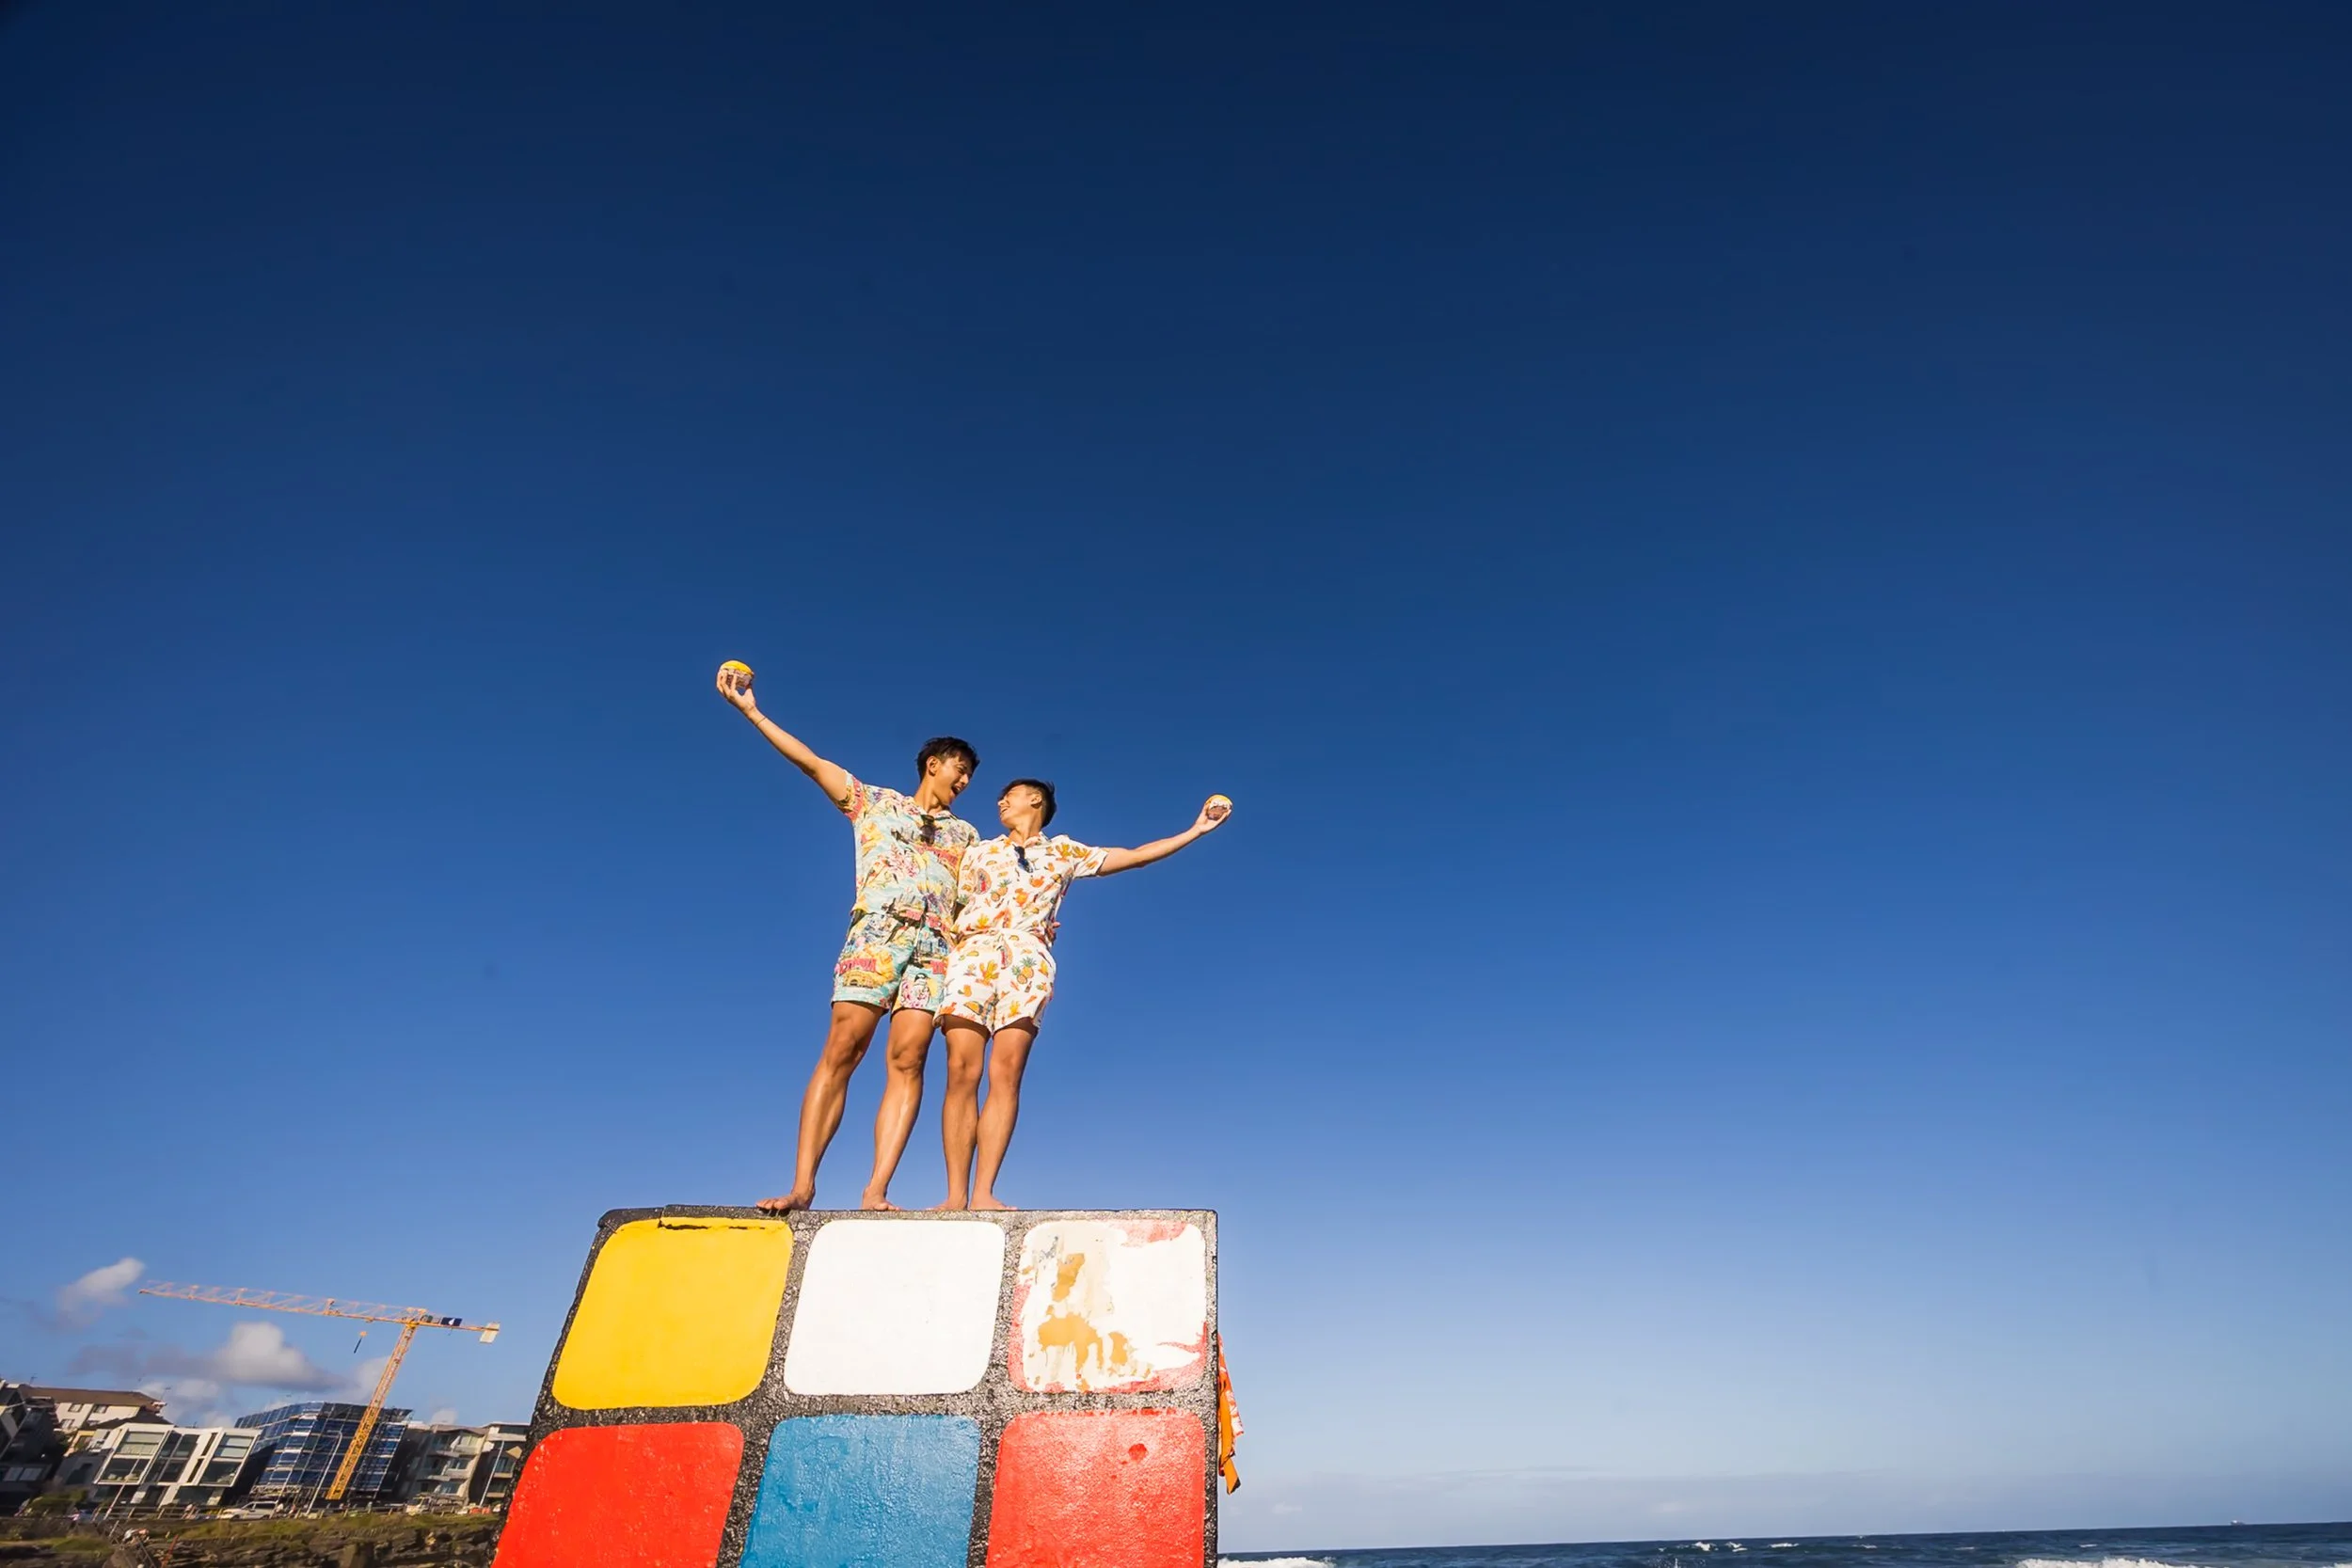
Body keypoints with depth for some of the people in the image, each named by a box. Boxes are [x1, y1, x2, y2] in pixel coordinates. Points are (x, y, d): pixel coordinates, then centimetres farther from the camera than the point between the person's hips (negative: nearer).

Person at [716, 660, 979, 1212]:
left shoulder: (965, 834, 25)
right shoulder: (875, 801, 18)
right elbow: (810, 761, 13)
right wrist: (750, 710, 8)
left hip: (936, 946, 2)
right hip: (877, 932, -2)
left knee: (907, 1059, -12)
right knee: (841, 1049, -12)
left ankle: (875, 1192, -15)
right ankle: (802, 1185, -10)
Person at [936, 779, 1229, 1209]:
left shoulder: (1063, 851, 22)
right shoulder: (978, 852, 27)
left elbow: (1137, 856, 19)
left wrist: (1196, 829, 16)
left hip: (1027, 959, -1)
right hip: (972, 952, 1)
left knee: (1006, 1072, -16)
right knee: (961, 1071, -13)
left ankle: (983, 1194, -18)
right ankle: (956, 1195, -12)